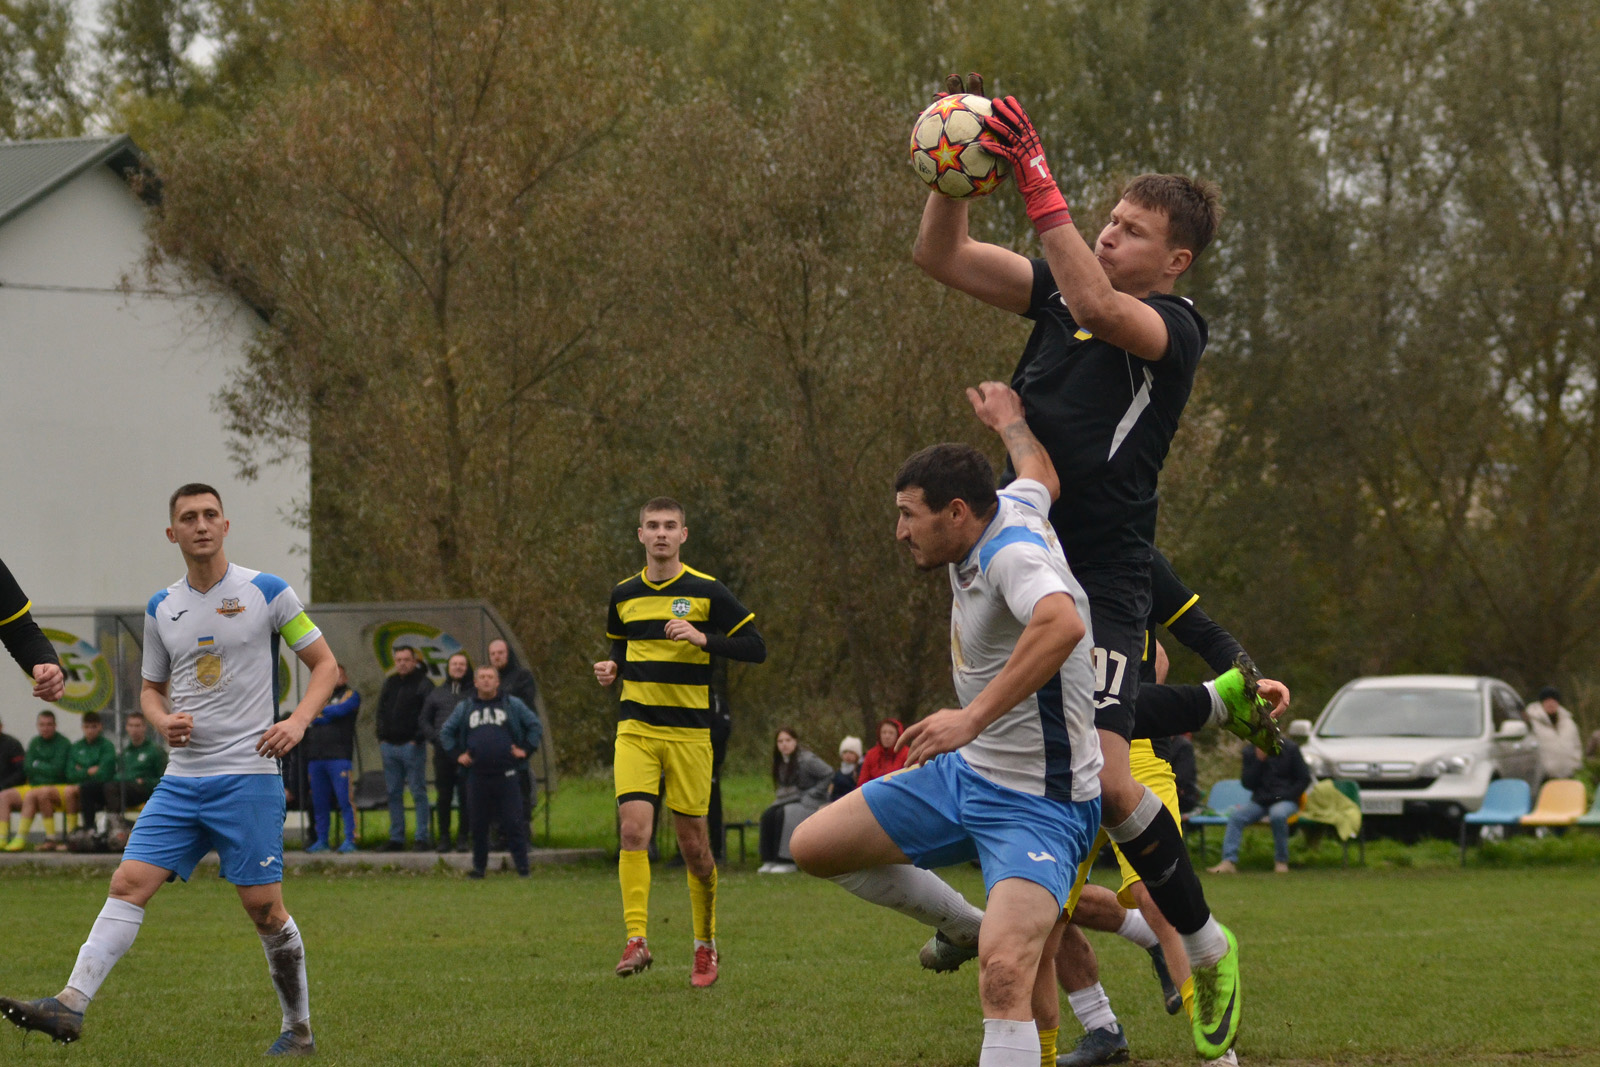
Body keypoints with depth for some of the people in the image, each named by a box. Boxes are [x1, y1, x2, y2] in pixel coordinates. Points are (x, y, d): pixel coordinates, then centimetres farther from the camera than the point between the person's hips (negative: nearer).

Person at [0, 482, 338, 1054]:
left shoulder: (267, 592, -2)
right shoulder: (161, 609, 11)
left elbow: (324, 663, 4)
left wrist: (298, 720, -13)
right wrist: (164, 720, -2)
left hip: (248, 775, -4)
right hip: (181, 779, 4)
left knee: (263, 905, -4)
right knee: (129, 882, -8)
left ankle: (299, 1029, 11)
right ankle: (70, 1006, -15)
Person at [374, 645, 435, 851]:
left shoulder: (423, 684, -3)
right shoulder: (389, 683, 17)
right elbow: (381, 712, 21)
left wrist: (418, 738, -15)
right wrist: (381, 737, 9)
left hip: (411, 746, -7)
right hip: (390, 746, 7)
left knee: (418, 792, -6)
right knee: (394, 794, 8)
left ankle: (422, 838, -5)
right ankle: (396, 838, 12)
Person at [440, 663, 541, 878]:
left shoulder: (513, 705, 6)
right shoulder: (465, 708, 12)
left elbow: (535, 726, 11)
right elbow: (446, 732, 19)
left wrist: (525, 749, 0)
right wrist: (457, 754, 7)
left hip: (506, 775, -2)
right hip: (477, 776, 2)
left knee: (514, 823, -5)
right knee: (478, 824, 6)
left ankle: (522, 866, -2)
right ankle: (479, 866, 15)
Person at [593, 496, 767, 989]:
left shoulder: (706, 592, -2)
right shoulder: (624, 595, 10)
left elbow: (756, 647, -2)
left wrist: (703, 638, -16)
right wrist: (611, 669, 5)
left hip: (689, 732, -2)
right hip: (635, 728, 2)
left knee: (693, 844, 3)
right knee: (633, 829, -16)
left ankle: (705, 944, 20)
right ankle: (637, 939, -18)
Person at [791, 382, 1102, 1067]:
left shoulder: (1013, 552, -25)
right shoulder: (1007, 508, 2)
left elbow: (1062, 624, -46)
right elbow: (1040, 476, 27)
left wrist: (974, 716, -48)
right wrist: (1007, 419, 43)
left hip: (1040, 802, -10)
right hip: (968, 775, 10)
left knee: (1005, 978, -30)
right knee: (813, 848, 14)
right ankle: (966, 927, 33)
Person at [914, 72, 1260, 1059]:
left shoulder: (1176, 328, -8)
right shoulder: (1059, 292, 11)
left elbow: (1099, 307, -29)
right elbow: (941, 258, 9)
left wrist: (1038, 182, -33)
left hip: (1103, 581, -7)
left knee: (1102, 776, -21)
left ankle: (1206, 946, 1)